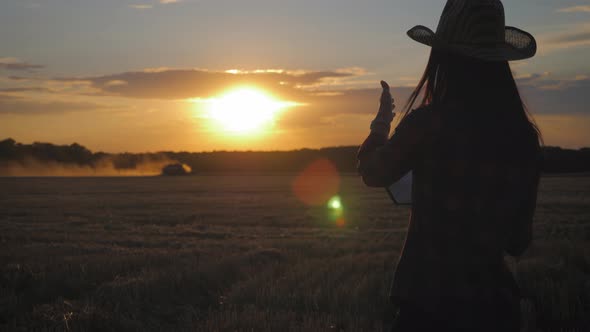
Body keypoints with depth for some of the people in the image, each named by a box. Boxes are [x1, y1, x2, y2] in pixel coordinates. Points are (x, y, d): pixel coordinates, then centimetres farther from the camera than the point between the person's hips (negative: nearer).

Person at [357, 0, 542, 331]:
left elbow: (373, 173, 6)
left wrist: (383, 121, 22)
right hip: (496, 302, 4)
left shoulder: (428, 123, -15)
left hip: (429, 303, -4)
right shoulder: (524, 134, -2)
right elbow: (518, 240, 7)